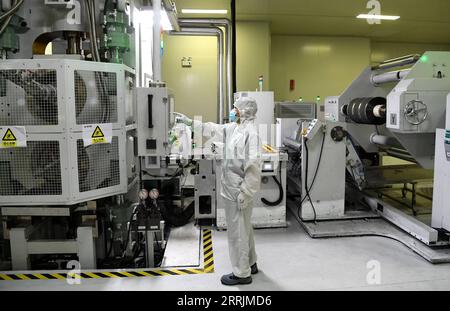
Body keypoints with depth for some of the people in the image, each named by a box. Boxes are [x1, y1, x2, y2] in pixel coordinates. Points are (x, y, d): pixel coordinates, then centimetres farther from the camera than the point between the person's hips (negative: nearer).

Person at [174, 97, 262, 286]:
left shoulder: (250, 133, -20)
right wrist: (190, 122, 23)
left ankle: (242, 273, 17)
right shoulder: (233, 128, 8)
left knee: (237, 232, 2)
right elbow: (213, 129, 23)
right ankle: (250, 264, 38)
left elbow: (253, 166, -25)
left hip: (238, 192, -10)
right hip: (232, 190, 10)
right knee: (243, 229, 21)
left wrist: (244, 193, -23)